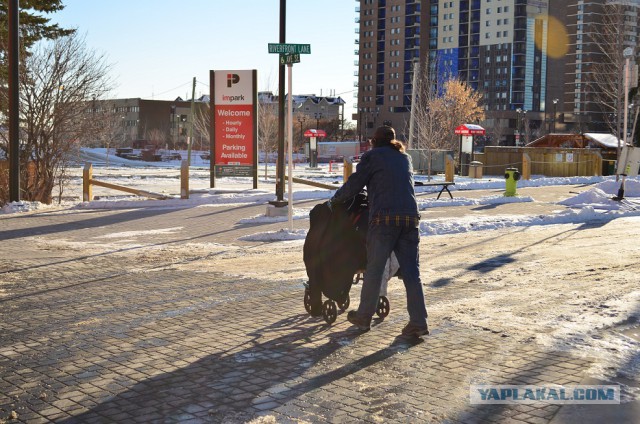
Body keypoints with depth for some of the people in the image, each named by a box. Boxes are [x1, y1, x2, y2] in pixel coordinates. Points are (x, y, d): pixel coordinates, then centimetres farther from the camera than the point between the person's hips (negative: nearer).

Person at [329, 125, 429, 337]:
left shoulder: (372, 156, 7)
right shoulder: (405, 158, 23)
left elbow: (354, 185, 6)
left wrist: (334, 200, 22)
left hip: (384, 218, -5)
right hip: (410, 218, 5)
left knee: (374, 270, 5)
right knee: (411, 272, 5)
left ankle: (364, 317, 16)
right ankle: (418, 322, 1)